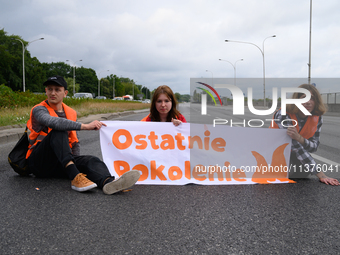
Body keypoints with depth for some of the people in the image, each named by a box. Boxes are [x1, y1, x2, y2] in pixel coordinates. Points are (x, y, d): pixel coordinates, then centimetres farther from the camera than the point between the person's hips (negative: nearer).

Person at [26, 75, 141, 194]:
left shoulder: (71, 113, 14)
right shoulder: (39, 109, -4)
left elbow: (74, 143, 19)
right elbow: (53, 122, -29)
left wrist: (78, 163, 4)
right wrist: (85, 126, -33)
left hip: (60, 165, 4)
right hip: (38, 161, -4)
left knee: (90, 160, -25)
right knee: (58, 132, -30)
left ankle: (107, 182, -59)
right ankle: (75, 177, -47)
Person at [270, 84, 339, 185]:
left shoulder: (317, 118, -11)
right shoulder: (283, 115, -30)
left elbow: (314, 146, -16)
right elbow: (296, 147, -35)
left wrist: (298, 138, -41)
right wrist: (320, 174, -38)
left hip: (292, 155, 4)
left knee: (303, 171, -23)